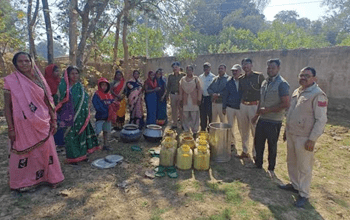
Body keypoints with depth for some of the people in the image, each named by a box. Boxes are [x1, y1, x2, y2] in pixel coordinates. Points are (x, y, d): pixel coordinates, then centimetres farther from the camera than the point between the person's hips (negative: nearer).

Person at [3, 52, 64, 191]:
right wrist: (10, 128, -9)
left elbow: (48, 102, 8)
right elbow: (7, 106, -5)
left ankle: (50, 177, 30)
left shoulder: (38, 79, 5)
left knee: (46, 150, 11)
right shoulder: (10, 80, -4)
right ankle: (22, 182, 29)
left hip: (42, 124, 3)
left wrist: (53, 120, 4)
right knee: (23, 153, 9)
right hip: (22, 126, -3)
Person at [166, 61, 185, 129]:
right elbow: (168, 86, 14)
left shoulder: (183, 75, -2)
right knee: (174, 110, 9)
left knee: (181, 110, 0)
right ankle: (174, 124, 20)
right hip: (173, 95, 4)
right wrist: (167, 95, 11)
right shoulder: (170, 76, 9)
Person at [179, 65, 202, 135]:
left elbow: (199, 89, 1)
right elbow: (180, 90, 11)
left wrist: (199, 99, -5)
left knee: (194, 116, -1)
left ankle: (195, 131, 11)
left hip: (194, 101, -2)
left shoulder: (196, 79, 4)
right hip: (185, 101, 2)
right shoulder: (182, 79, 11)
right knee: (185, 116, 4)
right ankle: (186, 130, 17)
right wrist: (181, 99, 6)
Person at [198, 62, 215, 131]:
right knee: (202, 115, 12)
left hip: (210, 98, -4)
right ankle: (203, 129, 26)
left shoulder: (213, 77, -6)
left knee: (210, 115, 4)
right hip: (202, 97, 4)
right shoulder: (200, 77, 9)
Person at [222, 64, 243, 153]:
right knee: (230, 127, 10)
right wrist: (224, 107, 6)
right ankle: (232, 144, 26)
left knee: (241, 127, 4)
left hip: (240, 108, -3)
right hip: (230, 107, 3)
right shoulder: (229, 81, 4)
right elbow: (225, 95, 7)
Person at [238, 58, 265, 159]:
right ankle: (245, 151, 24)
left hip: (255, 106, -5)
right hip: (243, 105, 6)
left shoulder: (259, 76, -5)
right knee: (244, 131, 12)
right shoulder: (241, 79, 11)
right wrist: (241, 102, 10)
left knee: (256, 131, -2)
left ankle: (256, 153, 11)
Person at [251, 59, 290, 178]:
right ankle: (258, 164, 34)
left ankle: (271, 169, 27)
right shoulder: (265, 82, 9)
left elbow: (286, 104, -19)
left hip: (274, 121, -7)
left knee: (272, 146, 8)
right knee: (258, 142, 15)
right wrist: (257, 115, 15)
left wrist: (268, 110, -20)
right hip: (262, 119, 7)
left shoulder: (282, 84, -14)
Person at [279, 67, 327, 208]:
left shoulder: (318, 95, -14)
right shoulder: (296, 92, 10)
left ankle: (304, 194, 20)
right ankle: (294, 185, 39)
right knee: (291, 162, 20)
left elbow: (321, 120, -17)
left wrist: (312, 139, -19)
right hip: (291, 134, 8)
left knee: (304, 167, 4)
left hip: (304, 138, -8)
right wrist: (286, 130, 19)